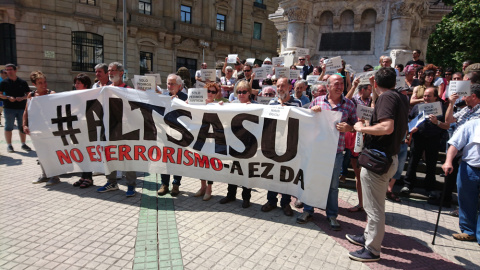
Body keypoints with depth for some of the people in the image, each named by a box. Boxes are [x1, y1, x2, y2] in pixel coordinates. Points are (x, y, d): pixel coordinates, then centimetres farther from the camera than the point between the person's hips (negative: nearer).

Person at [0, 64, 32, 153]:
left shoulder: (23, 82, 7)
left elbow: (28, 94, 9)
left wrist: (22, 98, -10)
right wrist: (8, 98, -14)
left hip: (22, 108, 2)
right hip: (9, 108, -1)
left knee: (22, 127, 8)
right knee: (9, 127, 1)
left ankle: (23, 144, 19)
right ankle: (9, 145, 10)